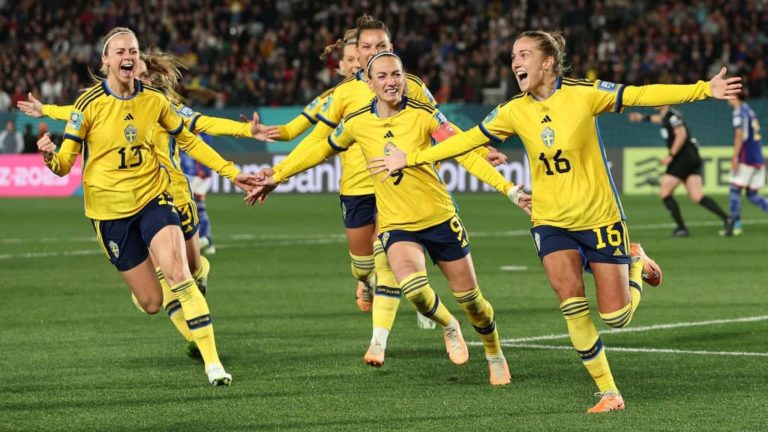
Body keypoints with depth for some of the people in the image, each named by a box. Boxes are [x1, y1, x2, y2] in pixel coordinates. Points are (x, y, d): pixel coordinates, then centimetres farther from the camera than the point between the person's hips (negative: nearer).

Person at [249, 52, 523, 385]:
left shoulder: (424, 115, -9)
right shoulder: (357, 123, -3)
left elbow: (463, 151, -12)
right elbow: (322, 151, 13)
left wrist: (505, 186, -22)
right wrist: (277, 177, 18)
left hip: (439, 217, 0)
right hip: (396, 224, 0)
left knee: (469, 297, 6)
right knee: (413, 286, -29)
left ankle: (495, 355, 36)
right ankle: (449, 327, 4)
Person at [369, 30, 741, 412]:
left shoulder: (583, 94, -12)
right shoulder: (514, 111, -3)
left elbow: (643, 95, -12)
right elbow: (467, 140, 5)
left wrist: (705, 90, -18)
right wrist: (410, 159, 3)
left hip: (599, 216, -2)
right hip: (551, 221, 2)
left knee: (616, 317, -2)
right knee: (571, 299, -19)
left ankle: (636, 262, 32)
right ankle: (608, 392, -6)